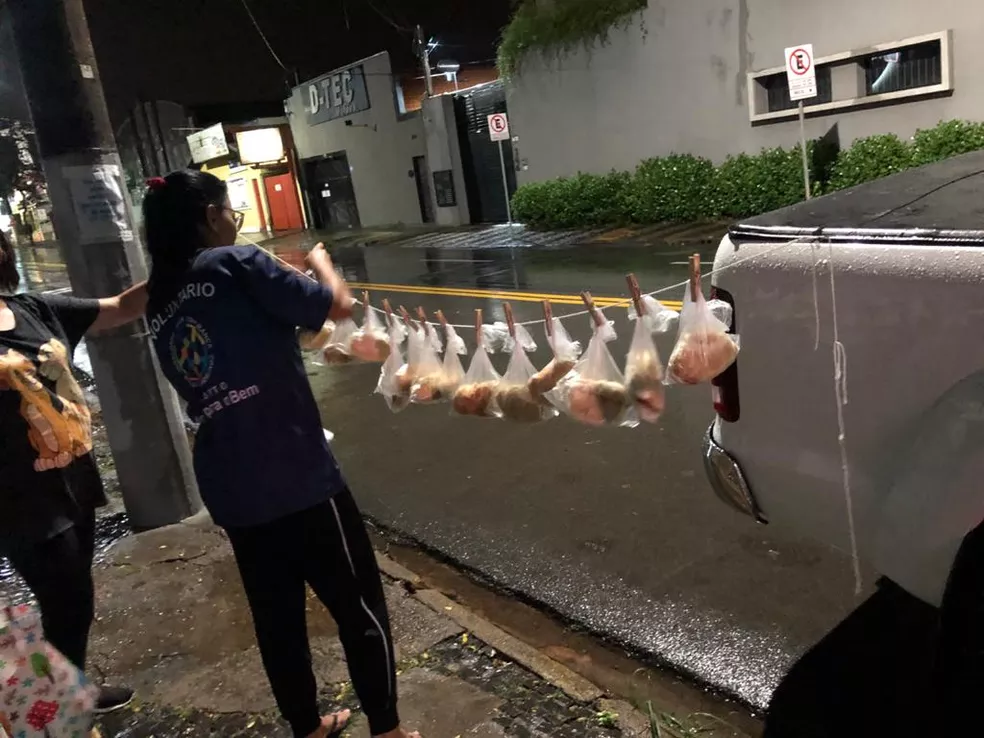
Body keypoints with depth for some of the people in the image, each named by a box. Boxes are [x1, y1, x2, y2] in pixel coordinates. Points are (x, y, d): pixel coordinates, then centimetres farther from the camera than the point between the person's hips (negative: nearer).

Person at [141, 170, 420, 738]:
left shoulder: (161, 304, 12)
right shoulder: (235, 264, -9)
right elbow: (340, 306, -5)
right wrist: (320, 260, 13)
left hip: (229, 486, 7)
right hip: (296, 474, -7)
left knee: (276, 614, 20)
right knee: (359, 606, 9)